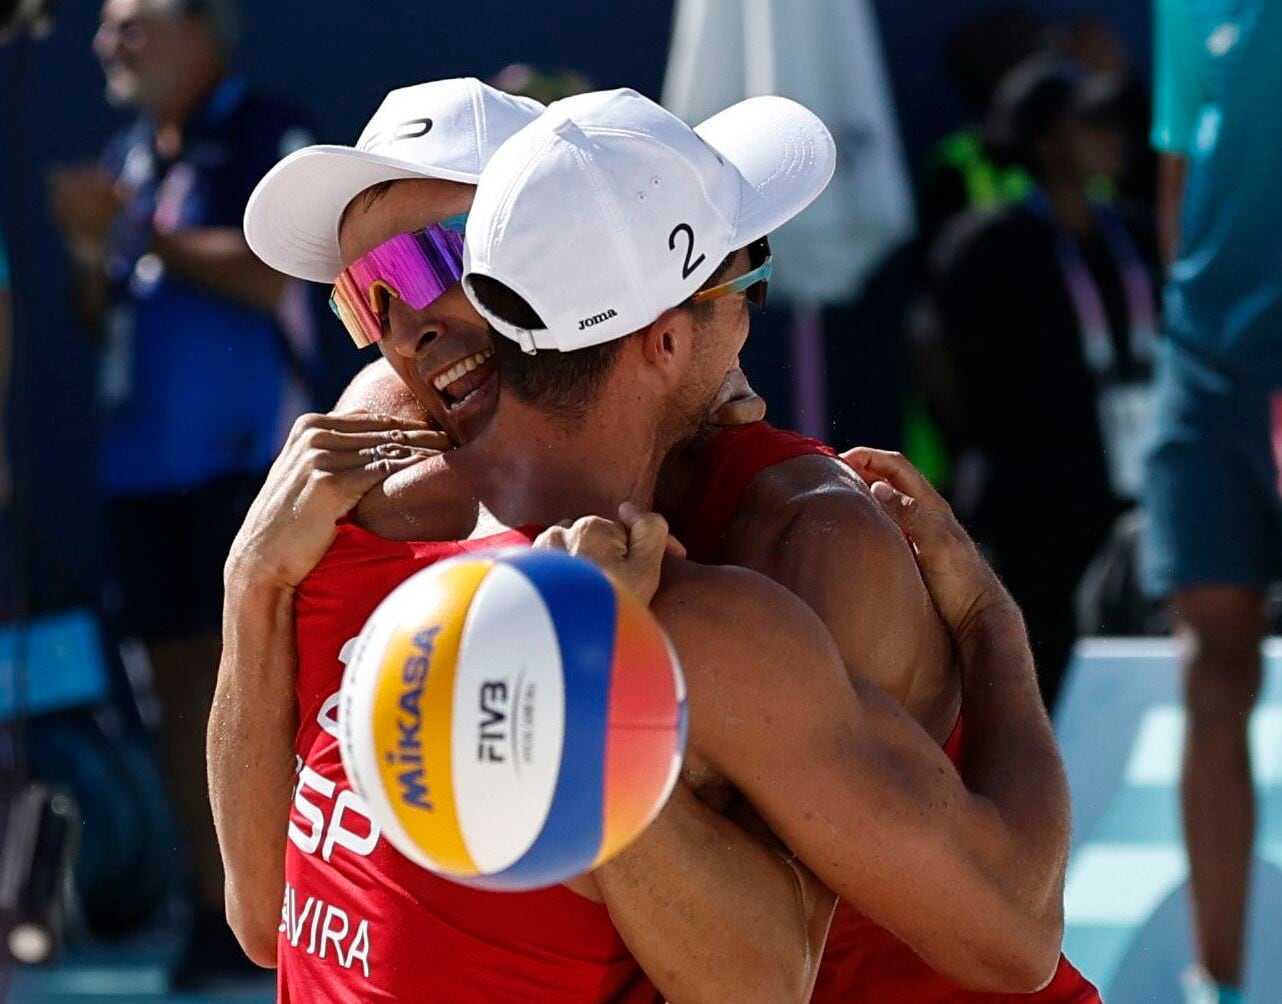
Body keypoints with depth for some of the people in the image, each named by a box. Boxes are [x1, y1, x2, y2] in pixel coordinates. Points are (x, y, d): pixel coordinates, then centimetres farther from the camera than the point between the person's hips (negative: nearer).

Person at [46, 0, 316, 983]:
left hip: (241, 453, -7)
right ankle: (214, 911, 12)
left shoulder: (268, 136, -5)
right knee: (180, 679, 7)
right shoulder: (127, 156, 17)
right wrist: (87, 248, -1)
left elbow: (267, 275, -18)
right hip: (141, 458, 7)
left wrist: (135, 230, -14)